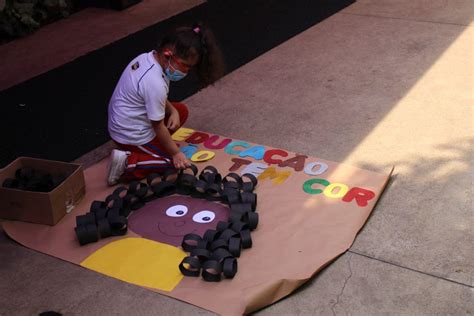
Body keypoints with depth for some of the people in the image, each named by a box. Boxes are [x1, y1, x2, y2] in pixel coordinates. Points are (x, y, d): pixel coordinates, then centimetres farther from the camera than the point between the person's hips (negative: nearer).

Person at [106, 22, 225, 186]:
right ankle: (128, 163, -9)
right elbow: (158, 125, -22)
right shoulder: (155, 83, -32)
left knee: (181, 111, 14)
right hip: (131, 134, -9)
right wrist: (176, 153, -11)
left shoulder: (148, 57, -5)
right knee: (176, 159, -1)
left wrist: (173, 111, -5)